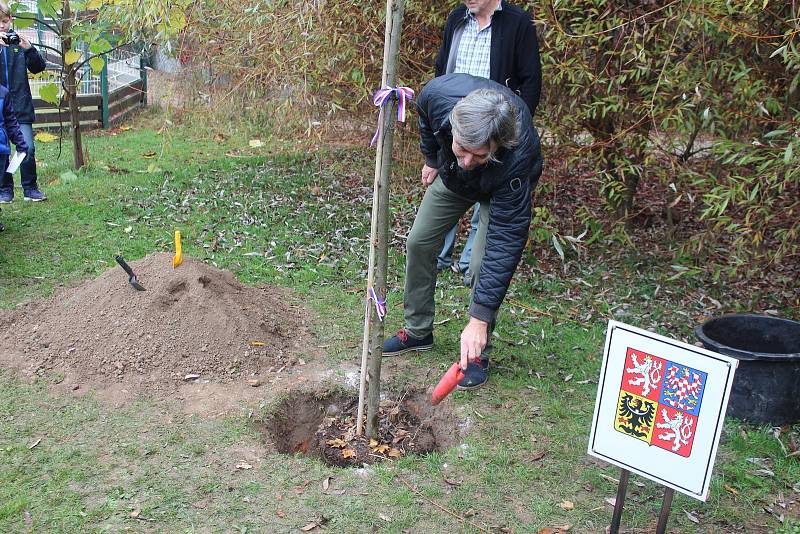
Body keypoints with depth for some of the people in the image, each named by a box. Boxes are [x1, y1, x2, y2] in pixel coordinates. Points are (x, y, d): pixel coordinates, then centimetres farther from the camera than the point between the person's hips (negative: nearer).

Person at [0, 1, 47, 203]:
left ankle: (30, 188, 8)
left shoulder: (18, 40, 9)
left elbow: (38, 68, 4)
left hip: (20, 105, 0)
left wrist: (28, 49, -13)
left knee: (27, 149, -5)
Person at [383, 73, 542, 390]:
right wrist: (431, 158, 5)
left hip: (501, 189, -4)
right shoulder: (439, 93, -38)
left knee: (484, 262, -18)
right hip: (450, 176, 4)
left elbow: (506, 242, -42)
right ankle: (417, 331, 21)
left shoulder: (517, 157, -46)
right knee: (419, 242, 3)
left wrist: (479, 319, -42)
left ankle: (477, 353, 2)